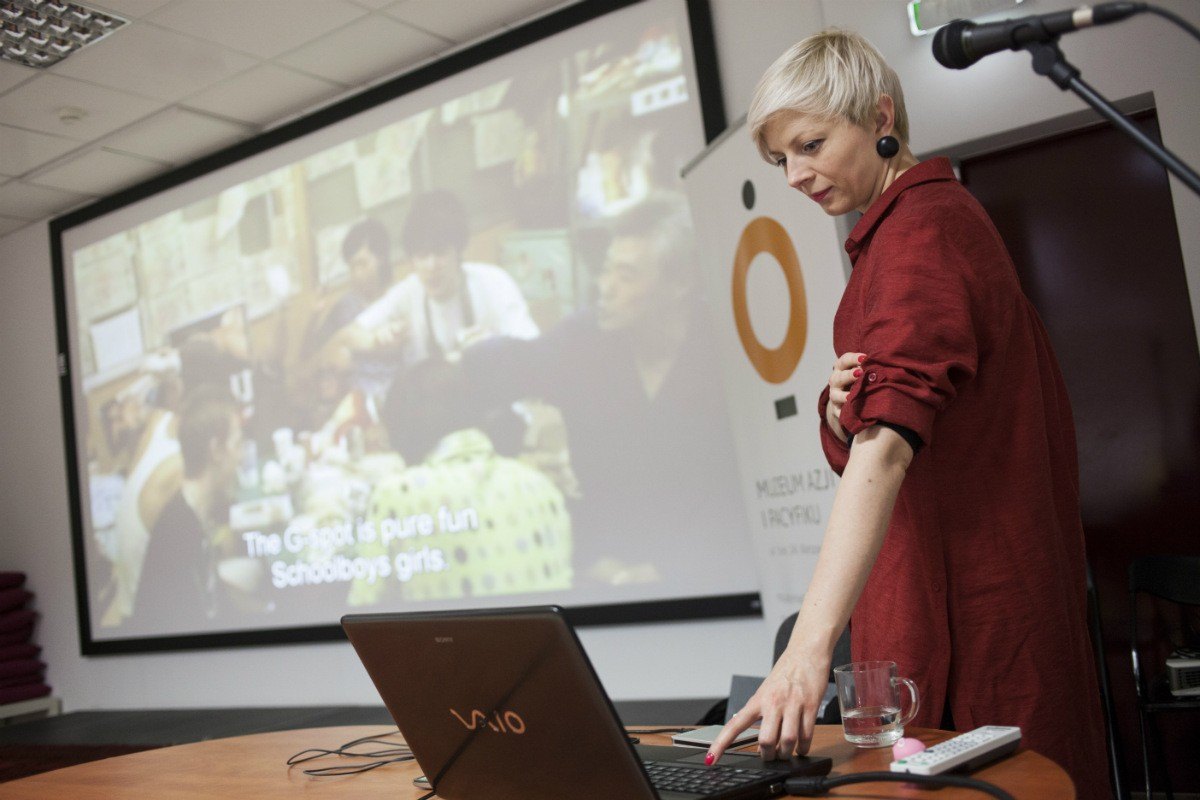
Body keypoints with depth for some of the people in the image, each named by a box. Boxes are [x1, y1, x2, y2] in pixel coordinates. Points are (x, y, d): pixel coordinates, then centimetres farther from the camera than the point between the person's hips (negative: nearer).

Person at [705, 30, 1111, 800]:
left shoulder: (921, 227, -16)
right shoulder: (934, 213, 13)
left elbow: (888, 447, -32)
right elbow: (860, 444, 13)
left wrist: (810, 645, -39)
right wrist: (841, 411, -10)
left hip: (966, 589, -9)